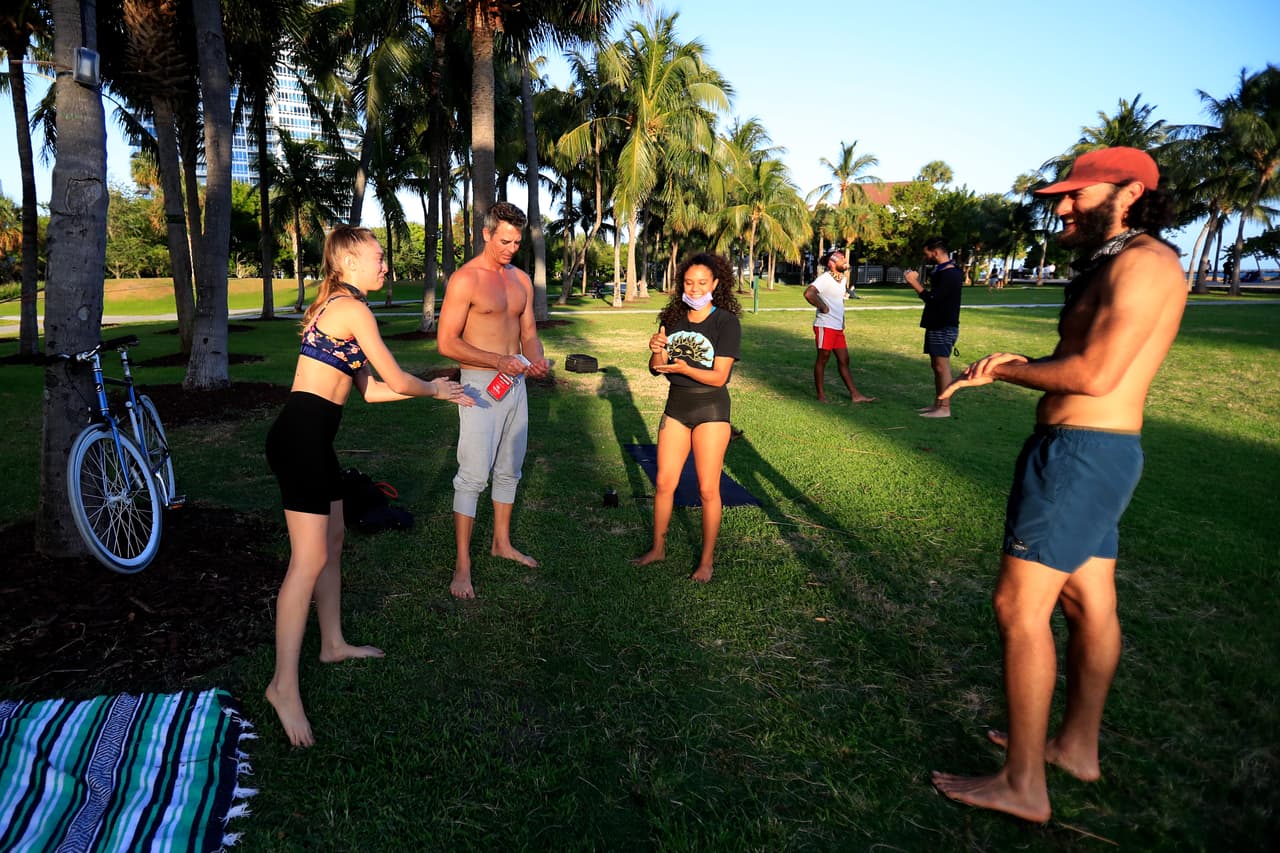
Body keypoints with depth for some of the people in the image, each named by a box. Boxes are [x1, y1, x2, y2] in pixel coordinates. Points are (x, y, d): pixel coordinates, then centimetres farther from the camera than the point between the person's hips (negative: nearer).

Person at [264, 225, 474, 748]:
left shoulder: (337, 307, 19)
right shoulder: (353, 309, -11)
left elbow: (371, 390, 17)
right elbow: (396, 381, -8)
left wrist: (431, 388, 19)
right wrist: (434, 390, 12)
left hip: (312, 437, 11)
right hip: (301, 436, -11)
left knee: (332, 542, 18)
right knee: (309, 558, -10)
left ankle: (333, 644, 32)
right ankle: (284, 685, -3)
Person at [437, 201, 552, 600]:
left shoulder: (521, 280, 11)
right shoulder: (465, 280, -10)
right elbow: (446, 343, -14)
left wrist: (536, 360, -7)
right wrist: (498, 361, -23)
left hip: (516, 384, 7)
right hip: (481, 385, -7)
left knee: (509, 470, 16)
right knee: (473, 475, -7)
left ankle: (502, 543, 32)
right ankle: (462, 565, 2)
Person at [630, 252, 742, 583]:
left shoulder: (726, 322, -11)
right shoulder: (673, 318, 3)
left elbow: (719, 377, -16)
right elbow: (656, 369, 3)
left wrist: (683, 367, -30)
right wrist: (657, 352, -19)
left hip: (710, 409, -4)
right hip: (676, 406, 4)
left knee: (707, 488, 2)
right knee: (664, 482, 8)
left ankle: (707, 559, 17)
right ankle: (658, 548, 27)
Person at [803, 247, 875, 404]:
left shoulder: (842, 279, 14)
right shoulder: (824, 279, -14)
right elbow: (808, 293, -30)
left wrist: (842, 320, 17)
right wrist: (822, 307, -19)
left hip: (838, 327, 9)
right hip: (825, 326, -9)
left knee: (844, 360, 10)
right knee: (822, 359, 1)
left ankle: (855, 394, 14)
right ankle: (821, 395, 10)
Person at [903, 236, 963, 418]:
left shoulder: (949, 274, -18)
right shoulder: (942, 272, 15)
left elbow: (932, 299, -22)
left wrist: (914, 282, -16)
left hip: (944, 328, -11)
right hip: (937, 326, 11)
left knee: (942, 366, -9)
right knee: (937, 366, 12)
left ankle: (944, 408, -6)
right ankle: (937, 404, 17)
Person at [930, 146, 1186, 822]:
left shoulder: (1145, 260, -14)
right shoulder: (1109, 266, 18)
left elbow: (1095, 373, -23)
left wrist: (1005, 369, -10)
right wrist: (1019, 366, -1)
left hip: (1081, 452, -10)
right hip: (1092, 451, 11)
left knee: (1019, 607, -8)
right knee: (1088, 602, 17)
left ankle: (1022, 784, 4)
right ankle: (1078, 745, 33)